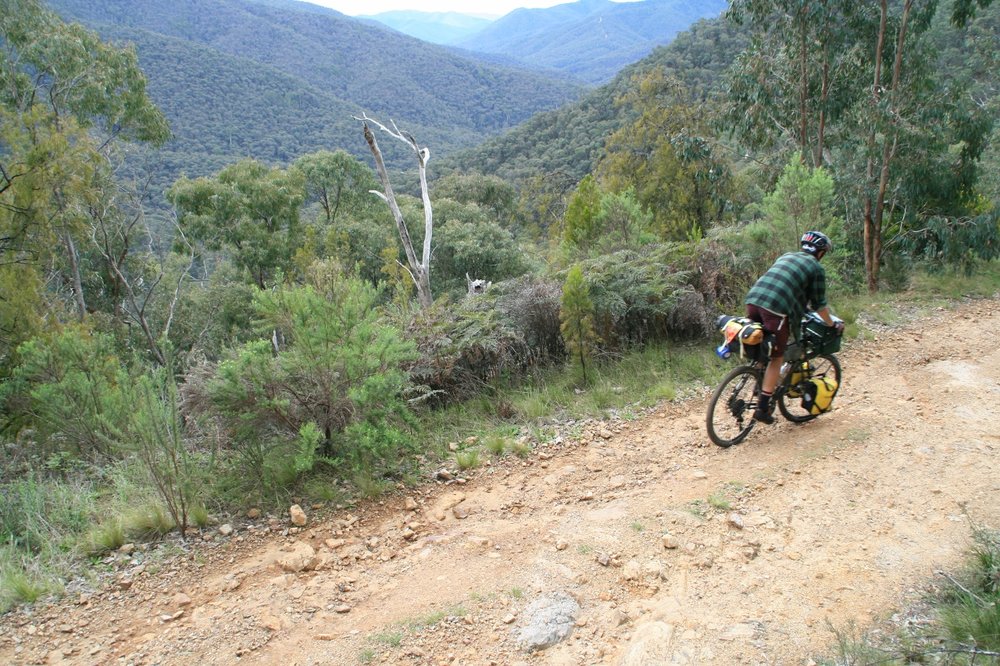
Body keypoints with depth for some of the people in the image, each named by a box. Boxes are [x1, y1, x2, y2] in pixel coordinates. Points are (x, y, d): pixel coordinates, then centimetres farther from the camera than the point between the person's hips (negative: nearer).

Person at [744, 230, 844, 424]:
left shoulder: (786, 256, 29)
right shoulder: (816, 268, 11)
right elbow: (819, 305, 12)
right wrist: (832, 324, 28)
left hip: (753, 300, 6)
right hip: (777, 309, -6)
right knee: (775, 358, 4)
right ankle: (762, 408, 3)